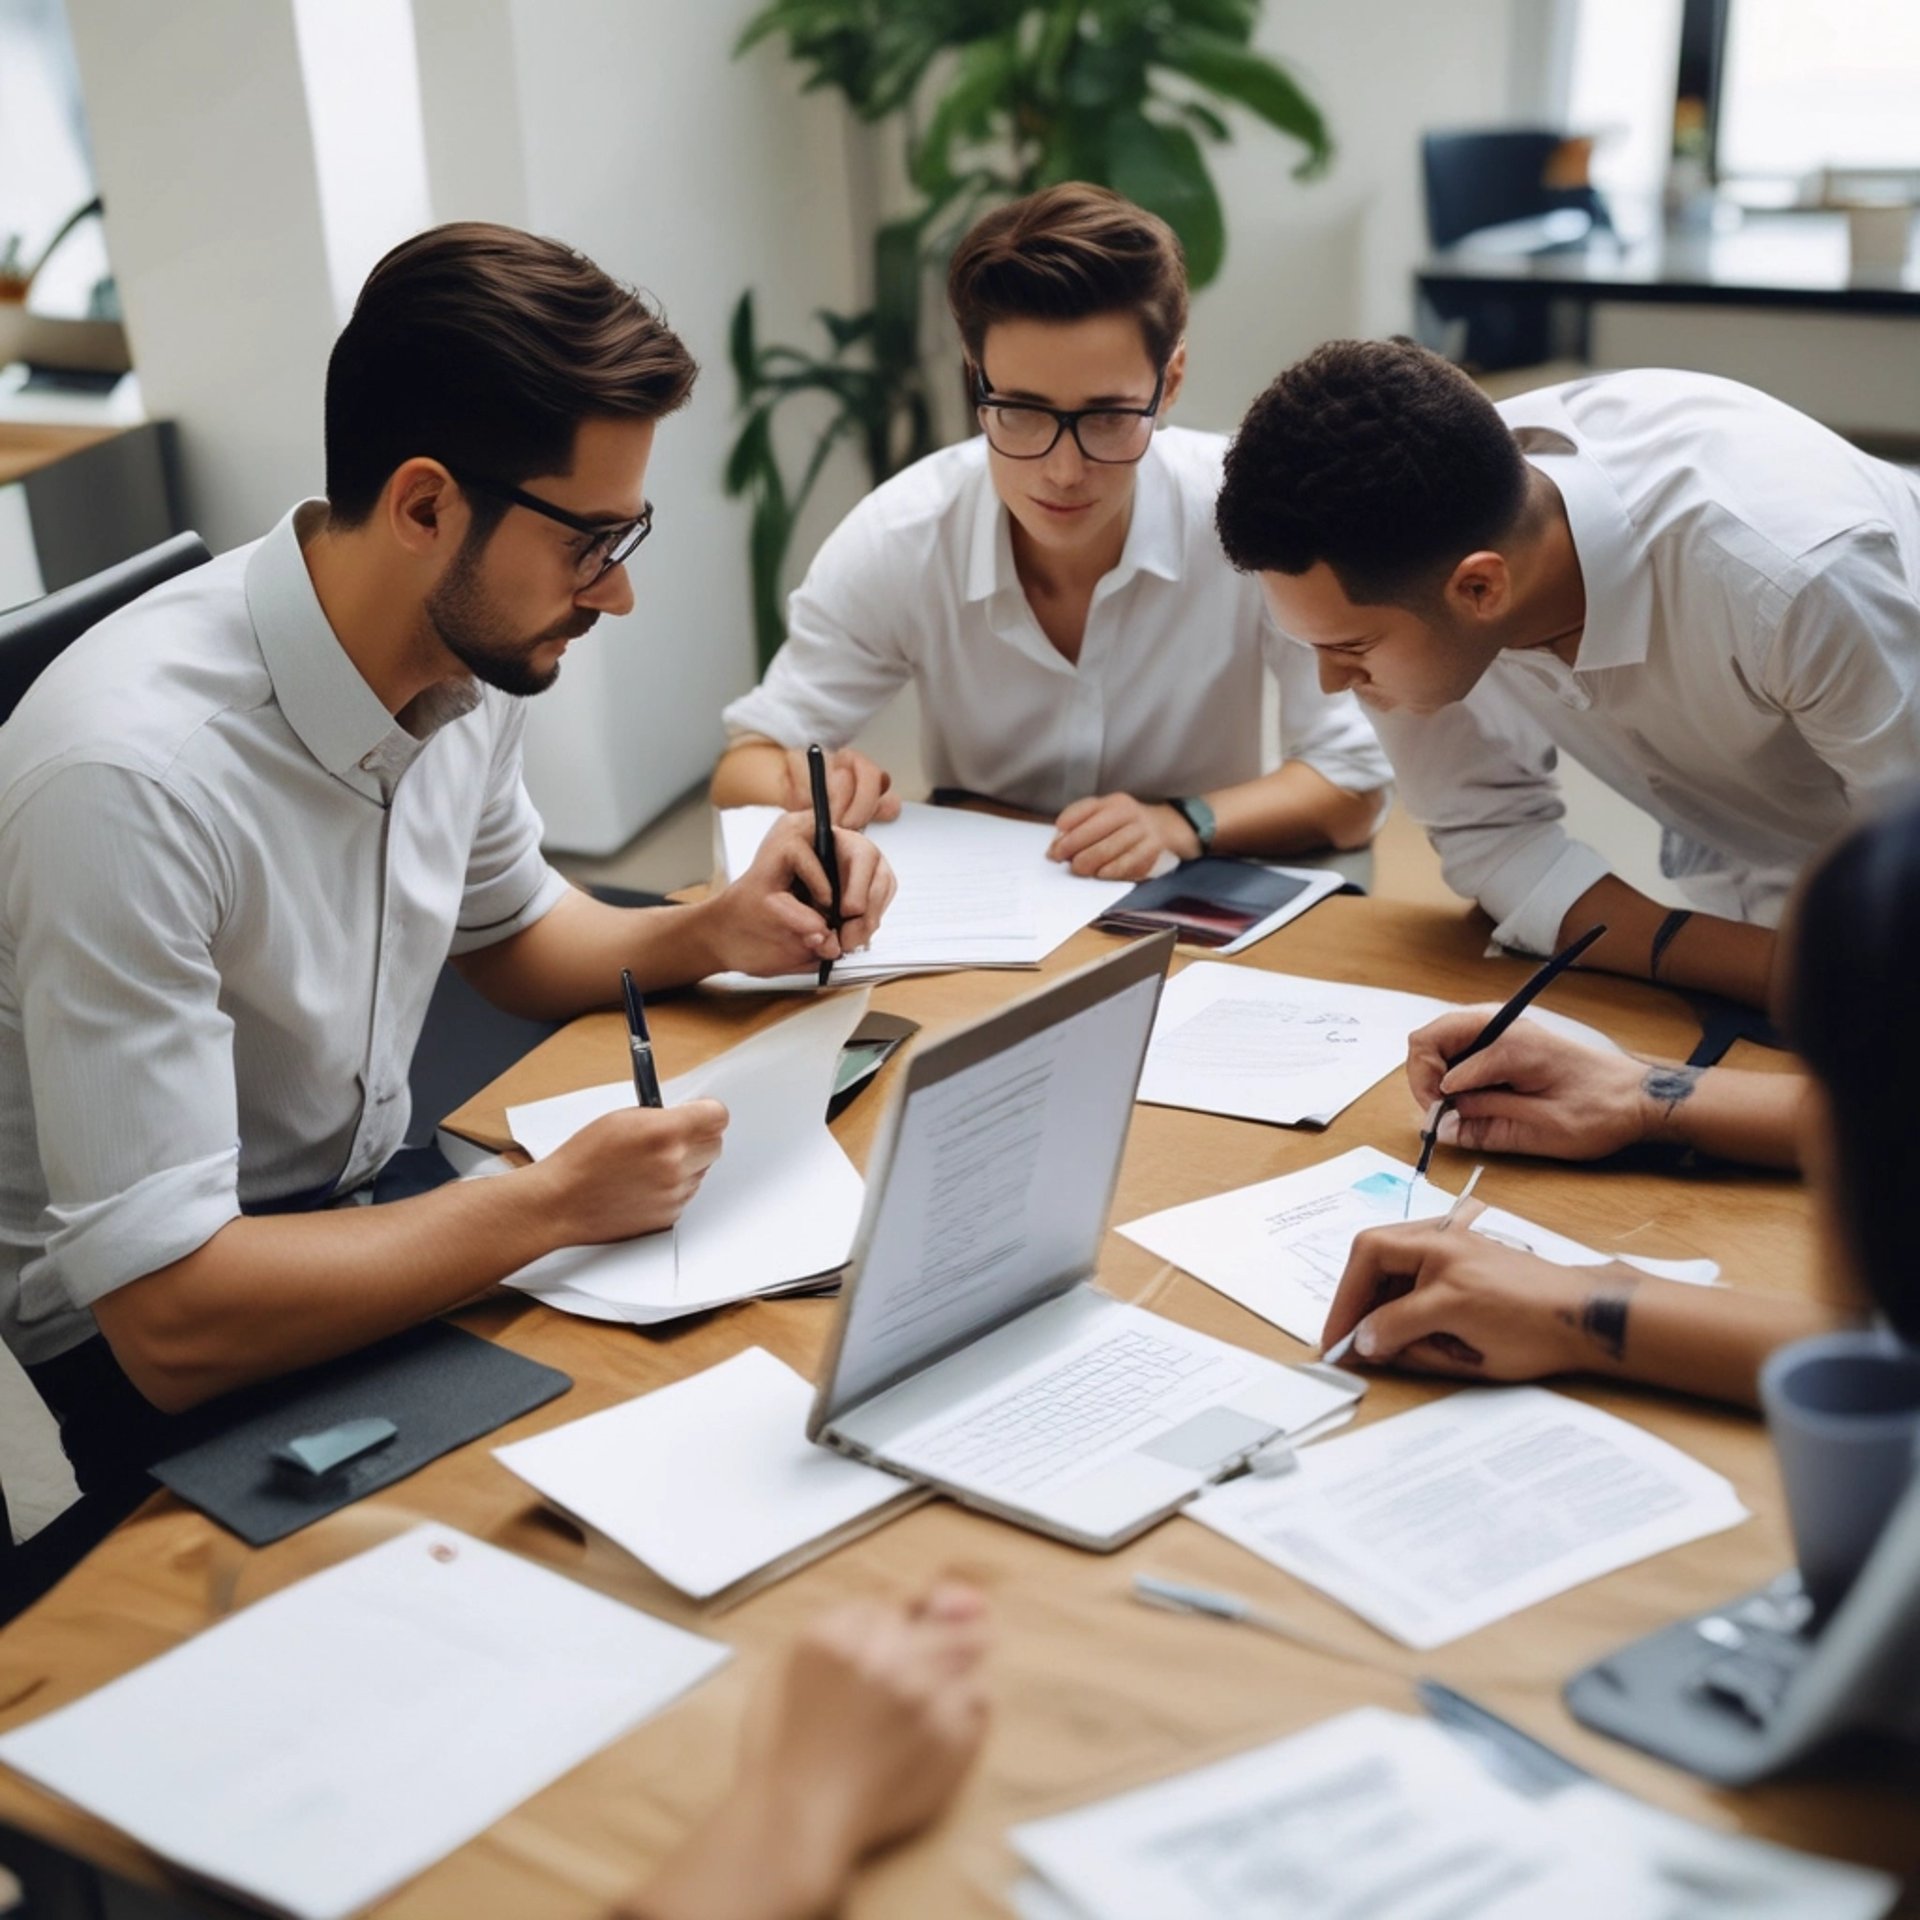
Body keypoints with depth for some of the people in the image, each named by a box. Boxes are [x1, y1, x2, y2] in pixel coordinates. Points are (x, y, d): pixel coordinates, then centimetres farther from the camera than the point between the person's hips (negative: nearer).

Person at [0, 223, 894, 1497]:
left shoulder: (472, 662, -7)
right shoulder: (132, 776, -32)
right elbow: (166, 1320, -30)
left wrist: (714, 934, -5)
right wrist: (557, 1202, -27)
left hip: (374, 1220, 7)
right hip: (159, 1365, -7)